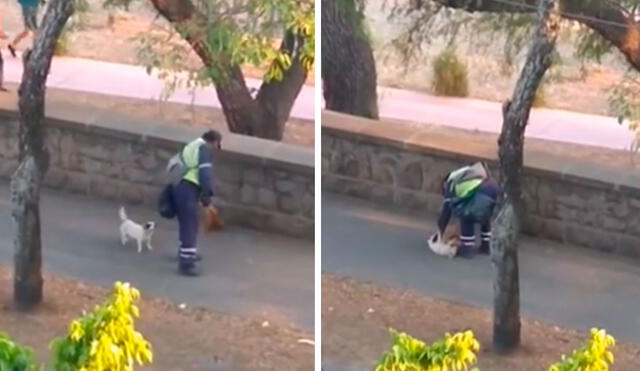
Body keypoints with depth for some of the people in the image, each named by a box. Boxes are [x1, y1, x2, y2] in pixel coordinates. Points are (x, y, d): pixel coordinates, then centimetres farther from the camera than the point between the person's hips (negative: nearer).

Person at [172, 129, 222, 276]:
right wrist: (207, 194, -16)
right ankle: (186, 264, -11)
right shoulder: (205, 148, -2)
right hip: (188, 188, -9)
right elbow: (205, 171, -16)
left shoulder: (192, 146, 27)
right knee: (190, 225, -9)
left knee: (186, 223, 25)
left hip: (178, 186, 9)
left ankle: (188, 253, 41)